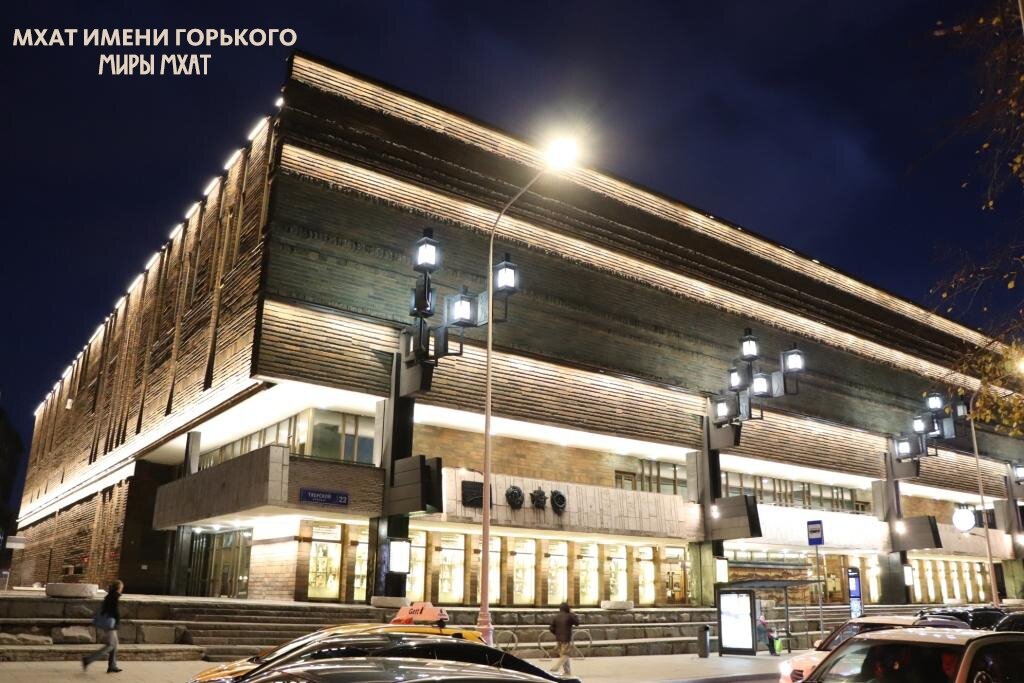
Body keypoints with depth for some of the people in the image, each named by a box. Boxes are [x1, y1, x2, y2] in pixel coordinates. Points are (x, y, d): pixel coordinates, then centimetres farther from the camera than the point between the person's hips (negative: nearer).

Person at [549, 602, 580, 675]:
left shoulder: (556, 617, 3)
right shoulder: (569, 616, -11)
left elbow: (552, 629, 1)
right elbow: (577, 623, 4)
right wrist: (572, 614, 10)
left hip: (558, 639, 6)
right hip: (567, 639, -6)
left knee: (563, 655, 15)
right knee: (565, 656, -2)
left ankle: (568, 672, 19)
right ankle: (554, 669, -14)